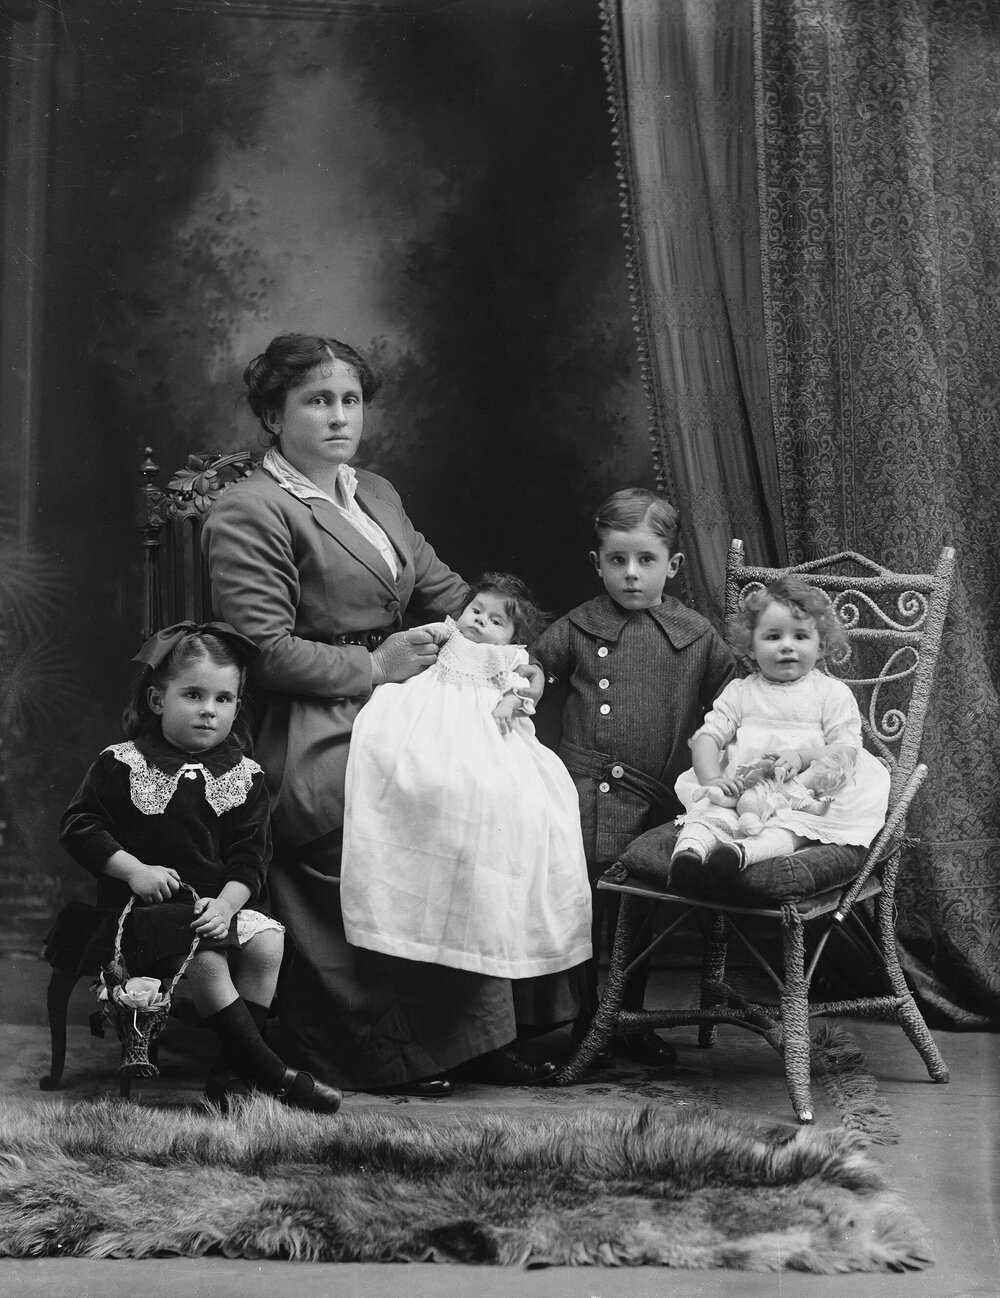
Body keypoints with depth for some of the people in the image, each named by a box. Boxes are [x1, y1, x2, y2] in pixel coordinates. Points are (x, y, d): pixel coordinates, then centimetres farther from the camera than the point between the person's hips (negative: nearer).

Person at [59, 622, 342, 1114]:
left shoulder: (243, 775, 5)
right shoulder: (122, 765, -3)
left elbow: (250, 854, 2)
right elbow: (79, 826, -4)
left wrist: (226, 903, -16)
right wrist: (133, 869, -17)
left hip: (218, 902, 4)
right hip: (147, 904, -4)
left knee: (266, 943, -22)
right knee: (206, 960, -29)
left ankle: (231, 1071, -13)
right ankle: (273, 1072, -19)